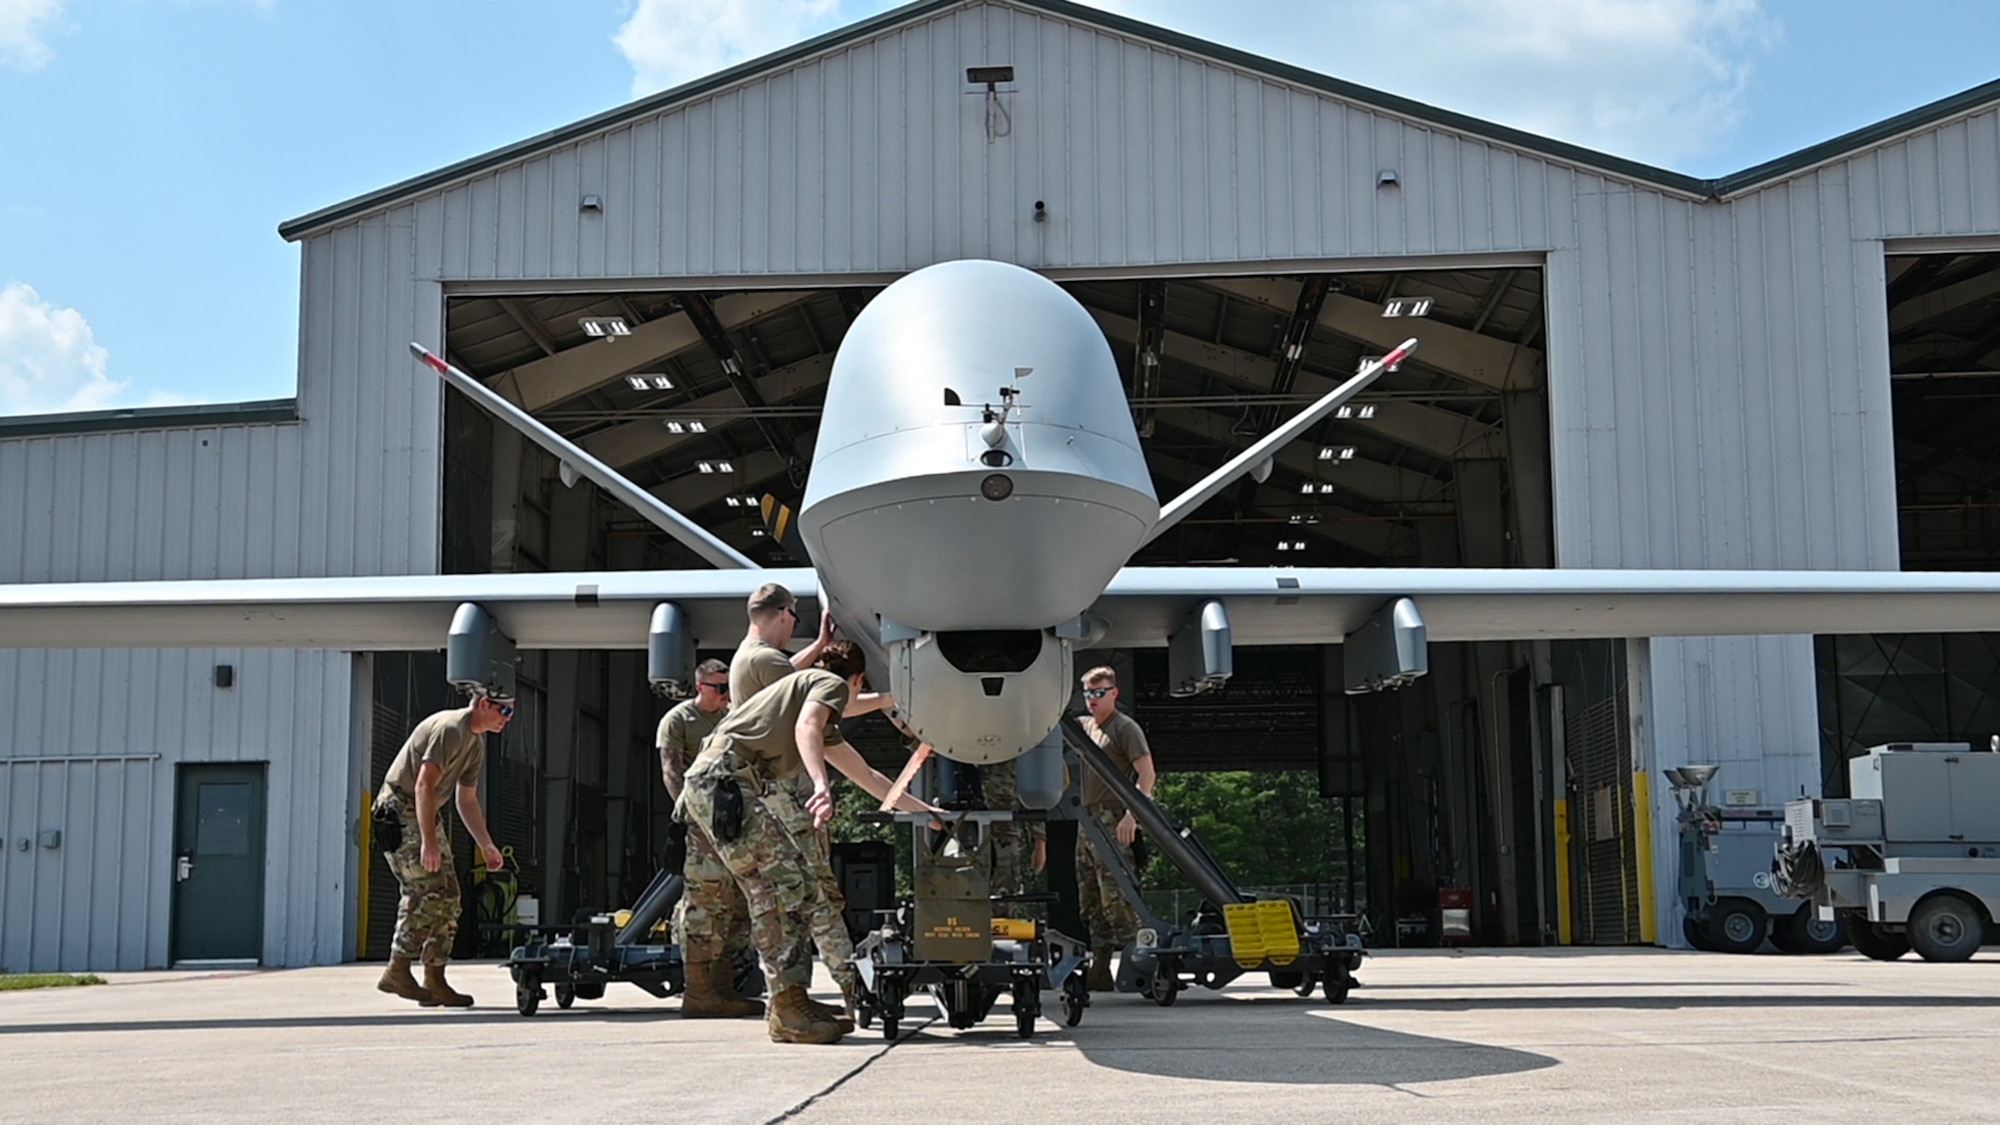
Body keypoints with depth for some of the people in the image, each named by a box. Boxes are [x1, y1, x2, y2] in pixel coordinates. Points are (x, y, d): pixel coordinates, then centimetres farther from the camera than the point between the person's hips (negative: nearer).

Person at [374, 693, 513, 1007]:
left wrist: (487, 846, 18)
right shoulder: (450, 729, -17)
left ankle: (435, 981, 6)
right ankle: (397, 970, -9)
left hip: (426, 814, 10)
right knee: (429, 893, -16)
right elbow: (424, 785, -24)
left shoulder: (476, 744, 14)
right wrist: (428, 842, -28)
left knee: (447, 900, 4)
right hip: (400, 811, -10)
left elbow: (467, 801, 22)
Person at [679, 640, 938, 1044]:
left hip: (707, 784, 10)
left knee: (773, 889, 10)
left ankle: (786, 1006, 10)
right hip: (723, 780, -10)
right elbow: (805, 727, -16)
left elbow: (867, 777, 43)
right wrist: (821, 786, -31)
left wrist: (921, 809, 50)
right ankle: (789, 1009, -16)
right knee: (790, 882, -13)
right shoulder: (833, 683, 8)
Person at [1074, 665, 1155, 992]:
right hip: (1087, 821, 8)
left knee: (1116, 897, -13)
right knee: (1090, 902, 9)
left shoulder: (1125, 727, -5)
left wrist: (1132, 815, -23)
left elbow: (1147, 773, -13)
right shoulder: (1084, 726, 16)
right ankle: (1099, 970, 14)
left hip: (1112, 822, -8)